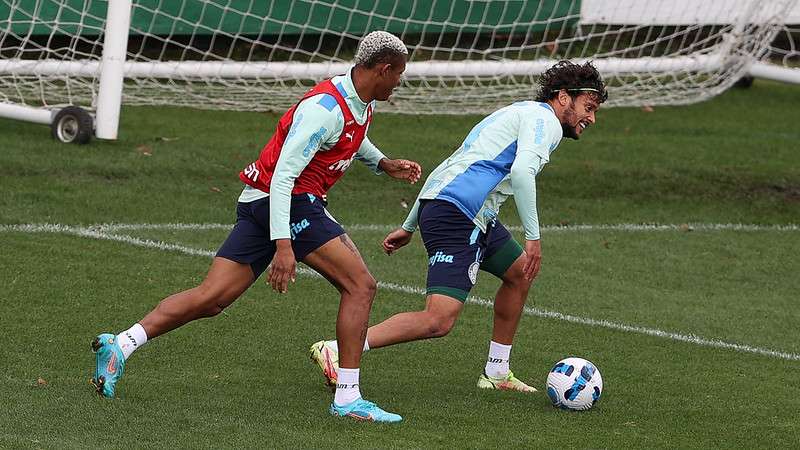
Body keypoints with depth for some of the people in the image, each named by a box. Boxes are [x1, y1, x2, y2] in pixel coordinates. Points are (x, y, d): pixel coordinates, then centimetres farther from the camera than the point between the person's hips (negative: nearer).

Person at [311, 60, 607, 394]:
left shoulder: (519, 114, 29)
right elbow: (521, 172, -20)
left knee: (519, 274, 26)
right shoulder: (544, 120, 0)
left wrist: (409, 227, 29)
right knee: (439, 321, -18)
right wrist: (533, 237, -18)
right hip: (458, 215, -11)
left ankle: (496, 373, 30)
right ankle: (335, 351, -19)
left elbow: (445, 169, 29)